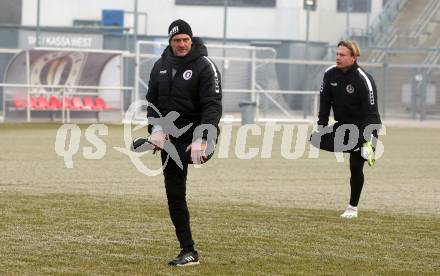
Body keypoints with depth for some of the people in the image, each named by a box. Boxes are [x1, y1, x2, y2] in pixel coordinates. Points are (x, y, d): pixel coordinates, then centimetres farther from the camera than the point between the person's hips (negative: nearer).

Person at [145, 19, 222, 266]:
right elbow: (152, 101, 10)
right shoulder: (161, 67, 6)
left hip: (199, 135, -5)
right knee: (174, 195, 5)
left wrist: (202, 139, -29)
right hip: (171, 139, 5)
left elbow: (213, 106, -18)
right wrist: (156, 127, -9)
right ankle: (188, 252, 10)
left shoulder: (205, 66, -11)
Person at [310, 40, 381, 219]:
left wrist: (367, 139, -29)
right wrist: (321, 128, -7)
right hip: (342, 125, 6)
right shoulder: (330, 75, -4)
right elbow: (325, 102, 2)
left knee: (356, 167, -9)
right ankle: (361, 149, -13)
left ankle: (352, 208, 5)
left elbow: (371, 111, -23)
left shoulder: (363, 80, -22)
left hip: (362, 128, -6)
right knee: (316, 139, -15)